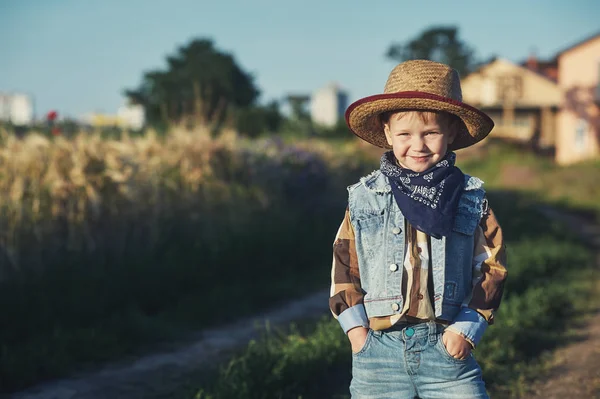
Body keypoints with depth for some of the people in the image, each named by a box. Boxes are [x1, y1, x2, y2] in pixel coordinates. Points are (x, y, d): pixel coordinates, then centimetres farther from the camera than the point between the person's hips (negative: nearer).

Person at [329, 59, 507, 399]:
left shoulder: (471, 199, 2)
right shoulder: (364, 198, 3)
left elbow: (492, 265, 3)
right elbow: (344, 263, 7)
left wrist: (467, 327, -4)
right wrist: (355, 326, 0)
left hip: (447, 345, 0)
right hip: (379, 349, 1)